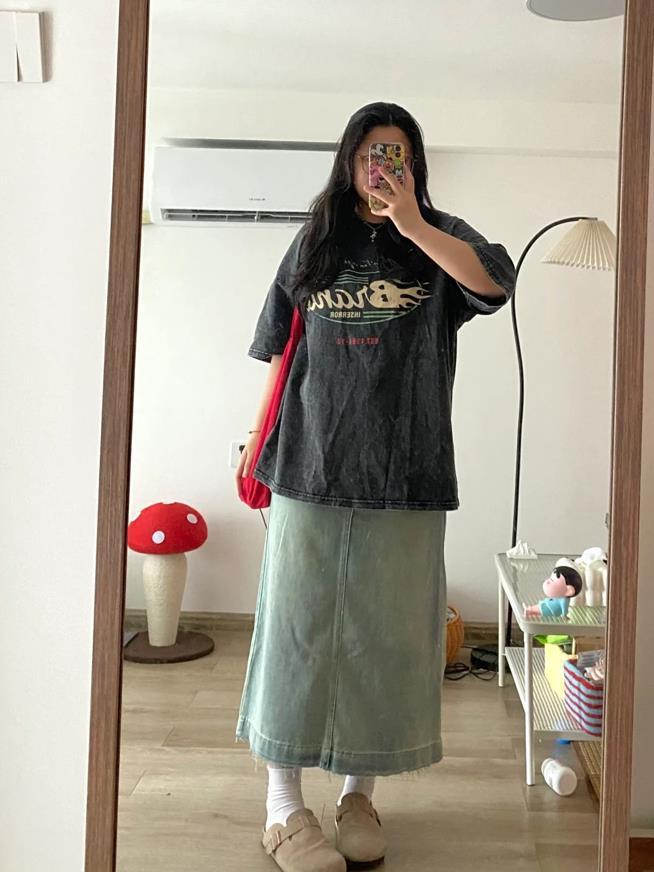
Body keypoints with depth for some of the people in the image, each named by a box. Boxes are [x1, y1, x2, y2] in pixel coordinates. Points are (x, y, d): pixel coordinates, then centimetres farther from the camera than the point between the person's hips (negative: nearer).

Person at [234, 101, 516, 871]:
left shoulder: (440, 237, 7)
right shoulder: (315, 242, 11)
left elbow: (496, 283, -15)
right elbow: (280, 353, 12)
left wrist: (411, 223, -21)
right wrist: (259, 446, 9)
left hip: (406, 479, 0)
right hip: (311, 469, 1)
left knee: (387, 634, 7)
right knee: (297, 628, 2)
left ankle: (358, 792, 24)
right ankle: (283, 807, 13)